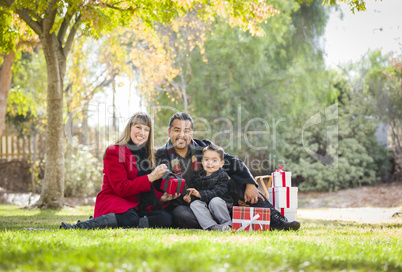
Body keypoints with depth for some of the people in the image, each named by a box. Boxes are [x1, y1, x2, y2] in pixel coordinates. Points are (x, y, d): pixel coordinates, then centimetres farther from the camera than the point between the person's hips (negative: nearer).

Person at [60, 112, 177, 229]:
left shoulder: (147, 155, 21)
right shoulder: (114, 152, -1)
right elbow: (121, 188, -11)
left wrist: (162, 198, -2)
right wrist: (150, 178, -15)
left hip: (137, 208, 6)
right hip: (112, 201, -6)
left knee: (166, 219, -26)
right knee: (131, 219, -41)